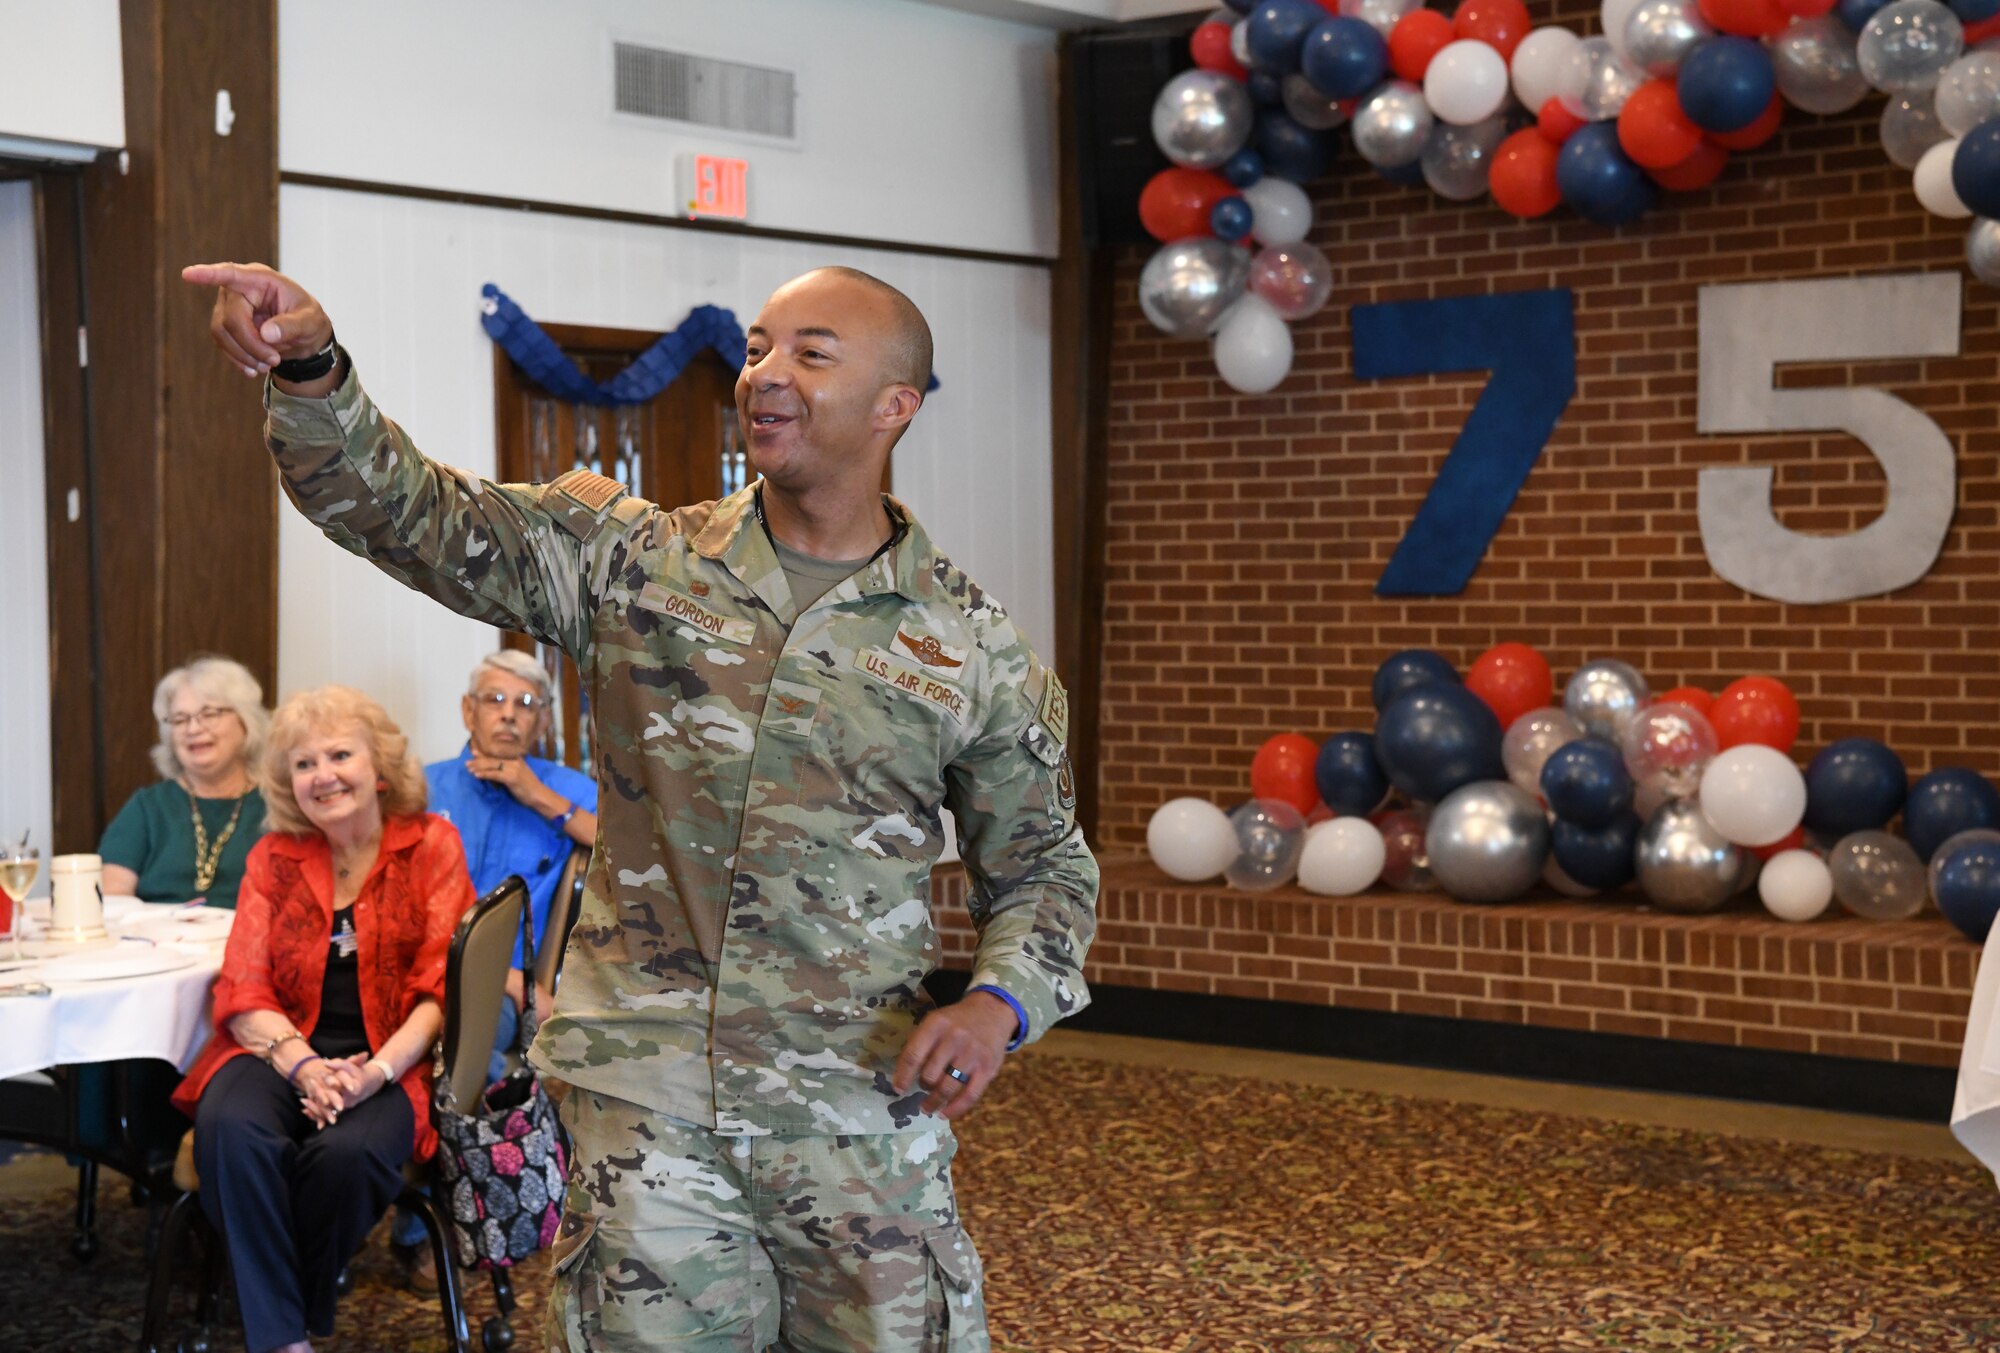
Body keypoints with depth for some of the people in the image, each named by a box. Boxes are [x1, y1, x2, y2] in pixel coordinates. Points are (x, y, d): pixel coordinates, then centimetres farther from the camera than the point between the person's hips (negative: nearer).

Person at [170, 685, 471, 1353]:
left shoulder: (430, 845, 5)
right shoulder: (274, 857, 12)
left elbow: (442, 989, -2)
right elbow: (243, 990, 4)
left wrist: (375, 1072, -19)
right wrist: (304, 1066, -16)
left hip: (388, 1063, -2)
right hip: (281, 1049, 2)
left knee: (347, 1151, -34)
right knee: (232, 1127, -32)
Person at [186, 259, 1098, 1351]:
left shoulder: (975, 647, 1)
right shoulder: (630, 565, 2)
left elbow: (1046, 865, 10)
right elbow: (406, 512, -6)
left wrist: (1002, 1000, -10)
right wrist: (310, 368, -24)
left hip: (862, 1114, 0)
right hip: (643, 1099, 0)